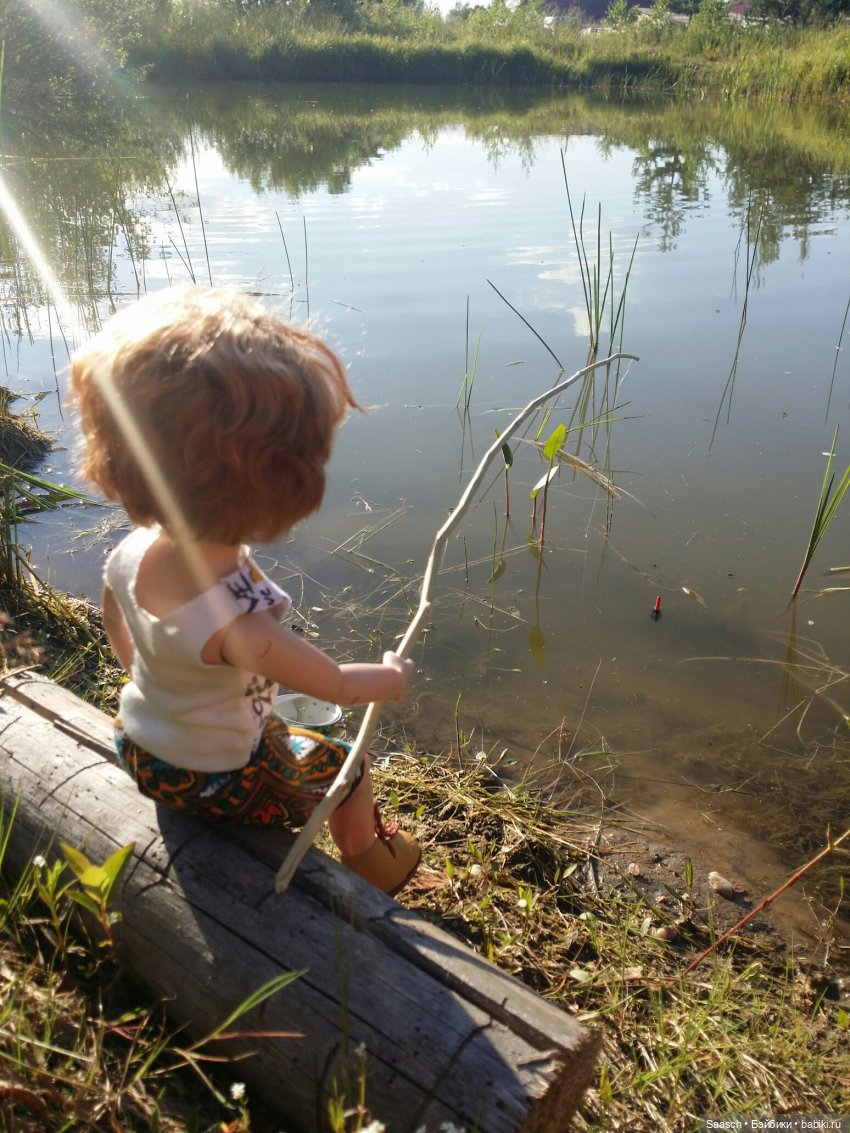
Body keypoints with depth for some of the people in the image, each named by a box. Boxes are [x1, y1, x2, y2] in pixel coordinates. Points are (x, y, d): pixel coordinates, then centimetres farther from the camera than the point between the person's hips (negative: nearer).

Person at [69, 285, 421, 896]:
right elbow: (340, 686, -25)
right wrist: (392, 675, -4)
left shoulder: (131, 555, -24)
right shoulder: (241, 627, -43)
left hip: (139, 747, 6)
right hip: (214, 780, -6)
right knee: (345, 769, 15)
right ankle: (367, 864, 41)